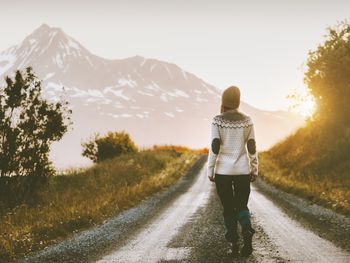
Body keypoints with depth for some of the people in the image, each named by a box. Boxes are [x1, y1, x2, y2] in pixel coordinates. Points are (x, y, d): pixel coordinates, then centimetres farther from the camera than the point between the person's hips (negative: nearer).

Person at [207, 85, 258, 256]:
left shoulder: (217, 120, -6)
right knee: (242, 206, 9)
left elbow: (214, 147, -10)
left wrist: (210, 171, -3)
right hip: (242, 170, 2)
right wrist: (255, 170, 9)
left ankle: (234, 244, 5)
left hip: (223, 170, -2)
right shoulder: (247, 120, 1)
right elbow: (252, 147, 1)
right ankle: (247, 231, -21)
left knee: (228, 208, 10)